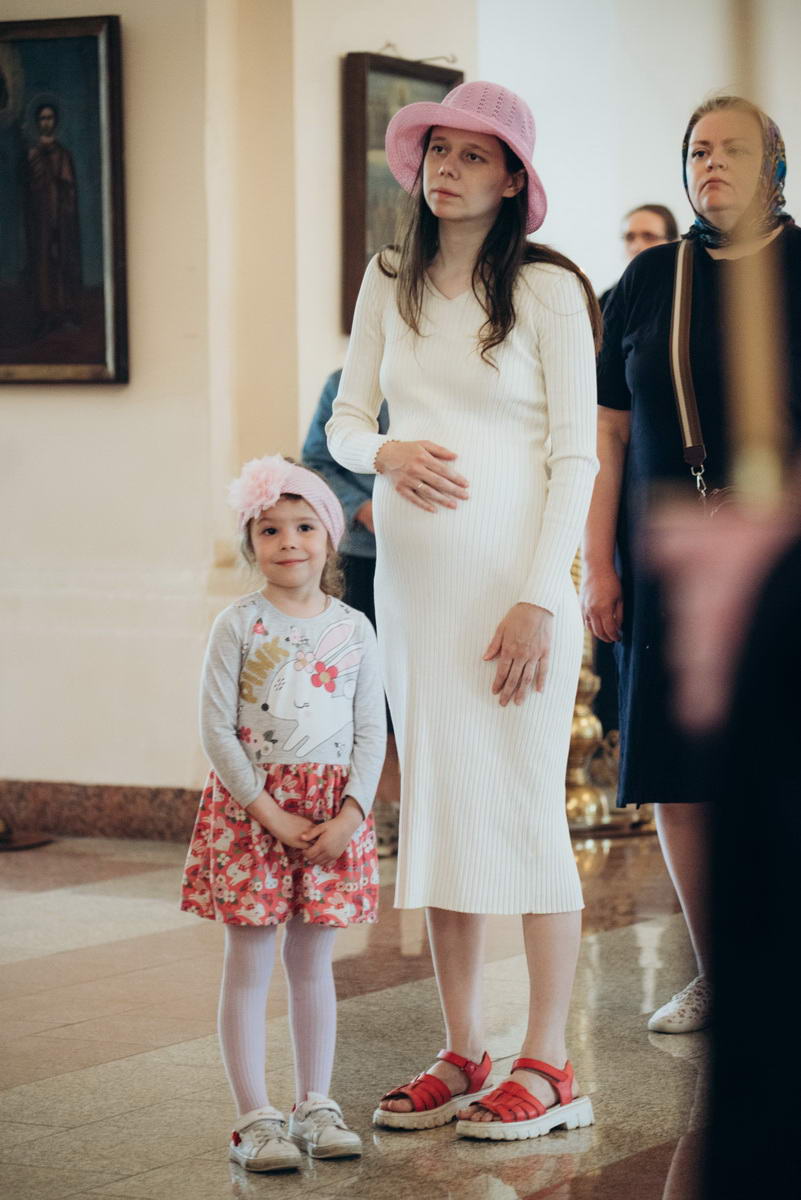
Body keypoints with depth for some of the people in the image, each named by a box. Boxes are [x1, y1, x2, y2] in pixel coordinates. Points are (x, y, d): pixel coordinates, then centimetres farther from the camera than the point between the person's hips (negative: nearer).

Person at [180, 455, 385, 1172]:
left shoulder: (353, 630, 4)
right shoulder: (240, 625, -5)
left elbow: (371, 731, 4)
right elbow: (217, 729, -8)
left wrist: (350, 813, -9)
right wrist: (271, 813, -13)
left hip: (333, 810, 3)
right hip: (250, 804, -3)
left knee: (313, 959, 11)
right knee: (249, 964, 0)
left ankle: (316, 1105, 19)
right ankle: (254, 1118, 4)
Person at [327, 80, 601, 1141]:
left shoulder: (548, 290, -3)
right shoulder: (390, 282, 11)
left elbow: (577, 456, -6)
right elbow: (344, 419, 15)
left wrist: (540, 599, -14)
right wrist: (386, 452, -9)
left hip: (511, 574, -5)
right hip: (411, 575, 5)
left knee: (524, 810, -4)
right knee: (435, 806, 7)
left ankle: (547, 1067, 4)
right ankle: (462, 1057, 15)